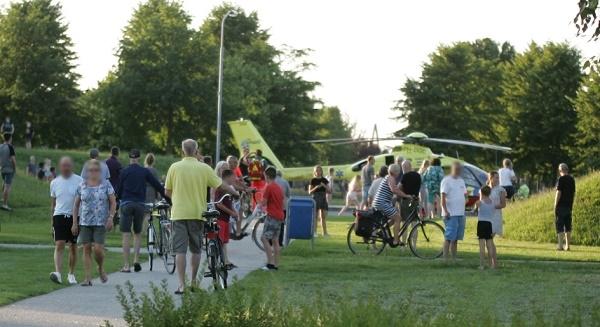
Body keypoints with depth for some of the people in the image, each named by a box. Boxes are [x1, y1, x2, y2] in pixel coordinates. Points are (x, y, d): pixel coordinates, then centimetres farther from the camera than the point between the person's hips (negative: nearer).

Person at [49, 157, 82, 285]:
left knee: (73, 247, 7)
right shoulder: (55, 183, 8)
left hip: (75, 216, -1)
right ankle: (58, 273, -22)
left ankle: (71, 274, 20)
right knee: (59, 245, -13)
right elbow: (53, 203, 16)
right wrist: (52, 220, 15)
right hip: (59, 216, 1)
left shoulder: (79, 181, 0)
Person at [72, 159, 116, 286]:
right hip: (85, 222, 2)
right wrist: (74, 222, 5)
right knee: (86, 248, 0)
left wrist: (110, 218, -9)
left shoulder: (105, 184, 1)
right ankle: (88, 278, 3)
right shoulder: (82, 185, 6)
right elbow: (76, 204, 10)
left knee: (98, 248, -10)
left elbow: (113, 203, 2)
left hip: (100, 222, -2)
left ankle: (101, 268, 20)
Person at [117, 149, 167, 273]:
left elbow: (118, 189, 3)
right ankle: (136, 260, 2)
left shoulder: (124, 172, 0)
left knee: (126, 235, -2)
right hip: (140, 204, 2)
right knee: (137, 234, 16)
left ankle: (126, 265, -6)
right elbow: (157, 186, 4)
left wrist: (119, 198, 23)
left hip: (126, 204, -2)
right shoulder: (145, 172, 3)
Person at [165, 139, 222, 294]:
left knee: (180, 250, -2)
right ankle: (194, 281, 21)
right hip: (197, 213, 1)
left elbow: (167, 192, 3)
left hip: (179, 213, -1)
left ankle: (181, 284, -10)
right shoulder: (204, 168, -3)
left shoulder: (174, 167, -3)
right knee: (196, 250, 15)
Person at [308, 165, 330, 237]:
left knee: (323, 217, 3)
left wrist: (324, 186, -12)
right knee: (315, 216, -2)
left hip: (323, 198, 3)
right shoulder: (313, 180, -1)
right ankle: (314, 232, 2)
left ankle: (325, 232, 6)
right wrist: (315, 188, -18)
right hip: (315, 198, -3)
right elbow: (310, 192, -2)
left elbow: (328, 191, 7)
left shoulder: (324, 180, 8)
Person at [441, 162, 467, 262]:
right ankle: (446, 258, -9)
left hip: (460, 213, 7)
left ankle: (454, 258, 13)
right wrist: (445, 211, -19)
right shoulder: (447, 180, -7)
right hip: (450, 214, -7)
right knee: (449, 237, -10)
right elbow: (443, 197, -12)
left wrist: (463, 211, 17)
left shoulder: (461, 181, 17)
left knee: (456, 238, 9)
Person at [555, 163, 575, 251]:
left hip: (561, 206, -6)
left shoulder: (561, 179, -10)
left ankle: (560, 245, -7)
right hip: (569, 206, 6)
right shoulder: (572, 179, 9)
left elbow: (558, 193, -13)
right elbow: (573, 193, 14)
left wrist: (555, 206, -9)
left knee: (559, 226, -3)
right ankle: (567, 245, 10)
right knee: (568, 226, 10)